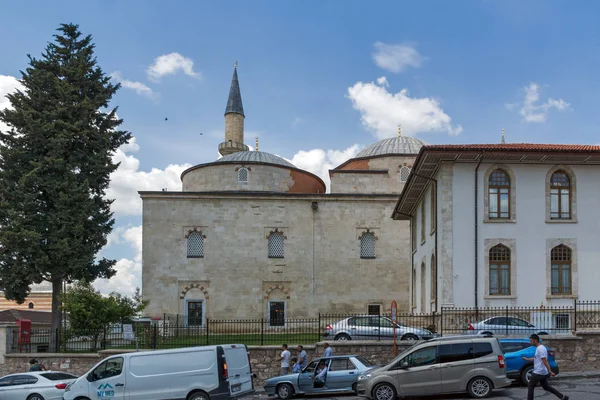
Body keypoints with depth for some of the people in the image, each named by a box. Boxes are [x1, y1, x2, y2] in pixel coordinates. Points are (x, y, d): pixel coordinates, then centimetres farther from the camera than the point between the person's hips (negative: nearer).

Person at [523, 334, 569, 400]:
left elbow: (545, 361, -24)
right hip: (543, 373, 10)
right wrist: (527, 359, 29)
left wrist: (549, 371, -27)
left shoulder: (540, 349, -18)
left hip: (538, 373, -10)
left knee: (530, 387, 1)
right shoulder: (540, 348, 13)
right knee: (546, 387, 18)